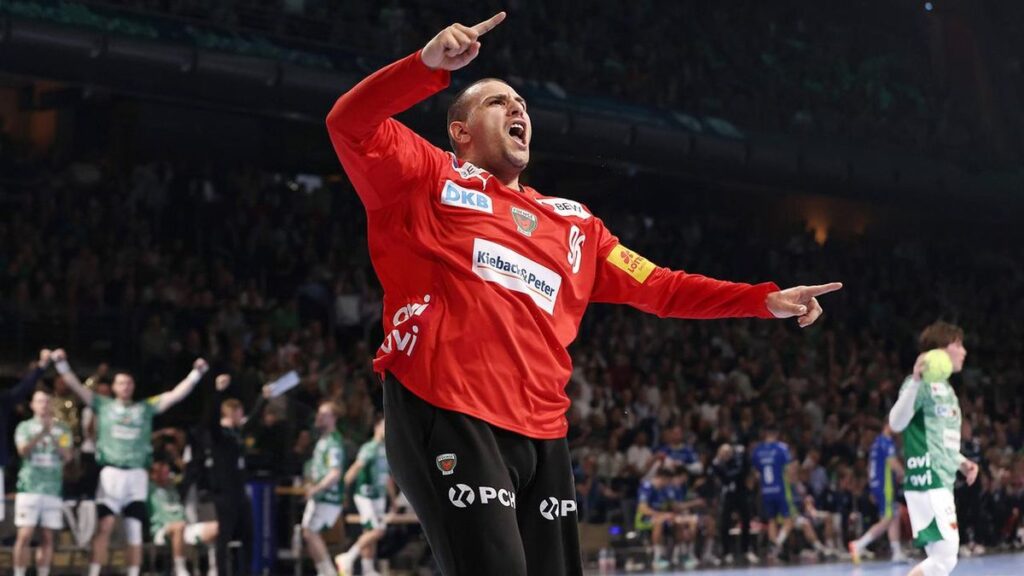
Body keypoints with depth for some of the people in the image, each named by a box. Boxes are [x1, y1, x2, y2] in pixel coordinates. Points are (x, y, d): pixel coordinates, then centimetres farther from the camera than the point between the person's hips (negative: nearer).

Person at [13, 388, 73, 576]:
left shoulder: (62, 430, 12)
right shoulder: (25, 427, 7)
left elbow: (67, 456, 1)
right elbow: (23, 451, -9)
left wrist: (52, 436, -13)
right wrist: (42, 432, -20)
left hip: (53, 489, 2)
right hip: (29, 488, -2)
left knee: (48, 537, 1)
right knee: (25, 535, -9)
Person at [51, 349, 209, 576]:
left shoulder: (146, 408, 11)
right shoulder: (103, 404, 9)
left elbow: (177, 394, 7)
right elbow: (76, 387, 3)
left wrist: (197, 373, -2)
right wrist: (62, 364, -9)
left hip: (137, 474, 2)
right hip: (110, 472, -2)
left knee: (135, 529, 4)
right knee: (104, 525, -9)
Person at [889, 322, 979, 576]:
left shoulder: (947, 389, 21)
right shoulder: (923, 383, -8)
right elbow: (896, 423, -22)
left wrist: (961, 462, 16)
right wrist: (915, 381, -33)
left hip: (942, 482, 10)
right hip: (927, 482, -10)